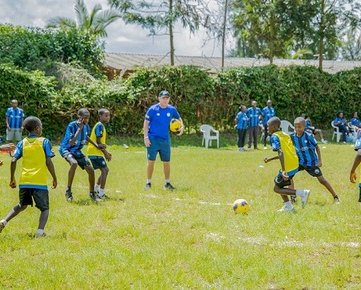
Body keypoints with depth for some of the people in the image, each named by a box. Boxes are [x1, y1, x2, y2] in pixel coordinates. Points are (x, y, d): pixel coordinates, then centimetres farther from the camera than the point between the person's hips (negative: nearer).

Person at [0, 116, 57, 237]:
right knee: (44, 208, 4)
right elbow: (48, 162, -7)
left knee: (22, 205, 25)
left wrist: (12, 179, 10)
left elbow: (13, 161, 0)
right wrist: (55, 178, 2)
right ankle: (40, 230, -19)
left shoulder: (22, 143, 6)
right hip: (39, 182, -4)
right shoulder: (44, 142, -3)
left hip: (24, 181, 4)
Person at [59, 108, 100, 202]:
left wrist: (96, 145, 18)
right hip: (66, 149, -7)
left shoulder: (86, 126, -4)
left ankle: (92, 193, 22)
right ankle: (68, 190, -24)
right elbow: (71, 143, -32)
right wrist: (79, 129, -32)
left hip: (77, 151, 7)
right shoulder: (72, 125, -24)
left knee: (90, 170, 0)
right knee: (74, 163, -37)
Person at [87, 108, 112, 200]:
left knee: (105, 170, 16)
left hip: (95, 152, 10)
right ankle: (101, 194, -8)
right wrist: (106, 153, -14)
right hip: (95, 152, -10)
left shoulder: (100, 125, 16)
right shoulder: (100, 126, -15)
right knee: (104, 170, -11)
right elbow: (98, 142, -19)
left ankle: (96, 189, 23)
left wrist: (106, 152, 16)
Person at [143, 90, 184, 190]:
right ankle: (148, 182, 10)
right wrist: (146, 137, -9)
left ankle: (167, 183, 19)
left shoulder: (172, 110, 2)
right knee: (151, 161, -1)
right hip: (153, 139, -3)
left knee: (167, 162, 6)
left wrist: (182, 127, 0)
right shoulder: (152, 109, -7)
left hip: (165, 140, 3)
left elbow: (179, 118, 20)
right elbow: (146, 123, -3)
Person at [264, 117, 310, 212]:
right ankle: (288, 206, 24)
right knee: (279, 183, 23)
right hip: (295, 165, 9)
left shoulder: (274, 136, -11)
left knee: (277, 189, 3)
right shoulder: (285, 135, 14)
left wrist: (283, 171, -29)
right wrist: (270, 159, 27)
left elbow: (281, 153, -23)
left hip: (288, 167, -9)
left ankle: (302, 193, -6)